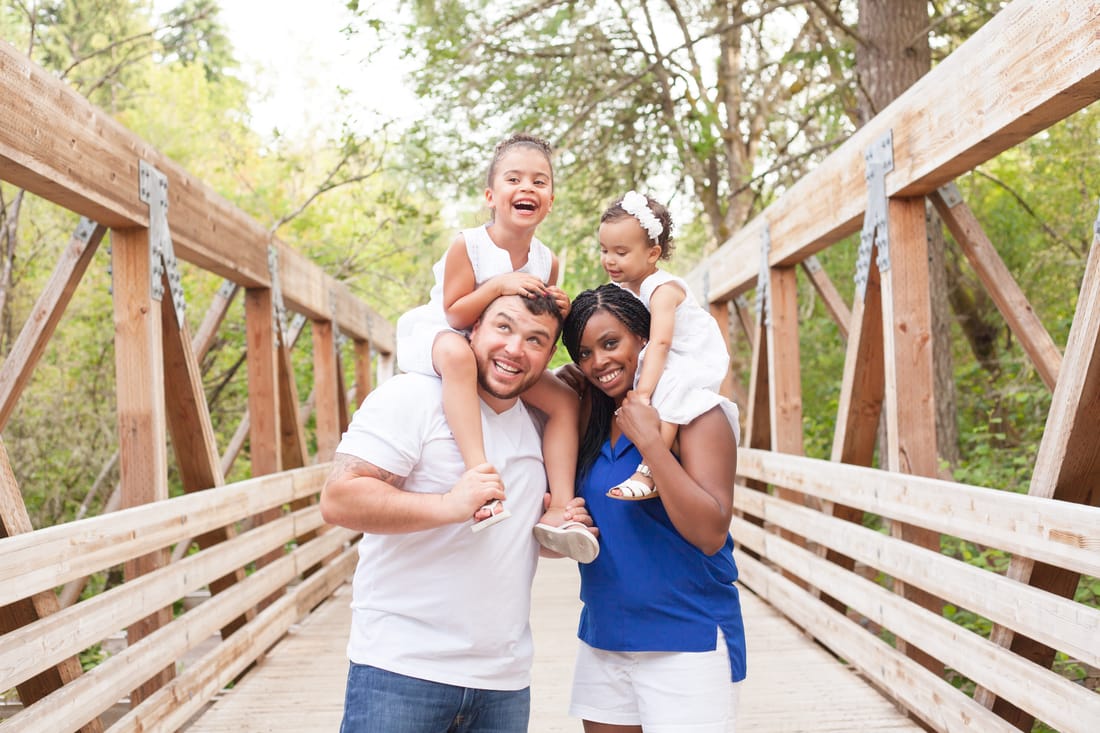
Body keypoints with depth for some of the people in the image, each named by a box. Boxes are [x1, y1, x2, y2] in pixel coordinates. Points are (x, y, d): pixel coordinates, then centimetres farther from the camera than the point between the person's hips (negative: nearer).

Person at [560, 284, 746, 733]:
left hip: (686, 640, -6)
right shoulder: (592, 422, 7)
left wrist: (649, 442, -23)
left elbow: (711, 534, -21)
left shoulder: (696, 413, -10)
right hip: (602, 640, 6)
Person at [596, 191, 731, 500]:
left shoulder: (662, 289, -26)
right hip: (670, 360, 10)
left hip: (698, 357, -10)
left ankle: (648, 474, -34)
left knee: (666, 391, -31)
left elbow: (660, 343, -35)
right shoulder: (621, 287, -1)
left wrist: (642, 392, -43)